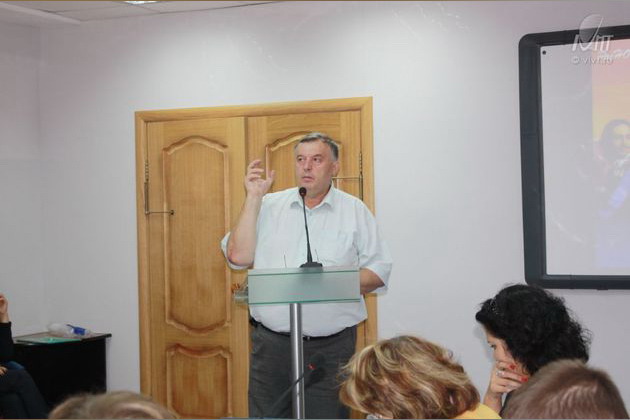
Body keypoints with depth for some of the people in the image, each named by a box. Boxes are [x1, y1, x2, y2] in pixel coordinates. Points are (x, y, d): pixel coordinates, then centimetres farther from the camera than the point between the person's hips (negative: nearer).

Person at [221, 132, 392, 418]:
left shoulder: (355, 211, 7)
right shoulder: (268, 206, 10)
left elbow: (378, 272, 5)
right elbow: (239, 256, -1)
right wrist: (253, 198, -3)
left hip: (331, 346, -1)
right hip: (271, 341, 1)